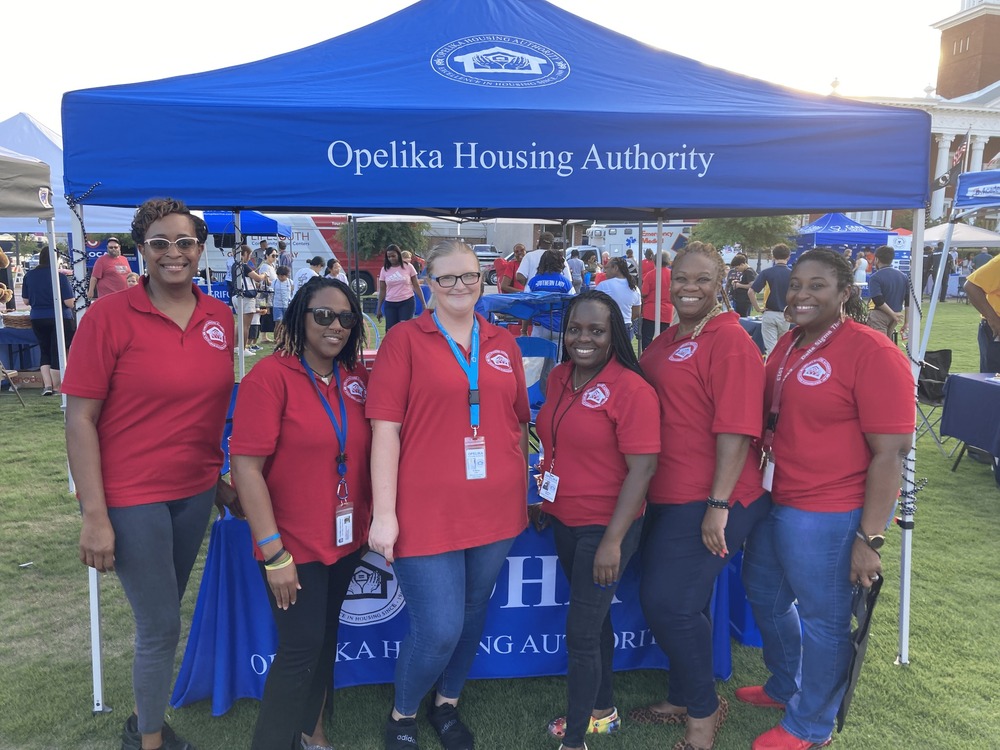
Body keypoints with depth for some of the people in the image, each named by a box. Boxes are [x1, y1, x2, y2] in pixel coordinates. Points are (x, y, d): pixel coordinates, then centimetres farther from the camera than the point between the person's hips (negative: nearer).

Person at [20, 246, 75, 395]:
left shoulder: (29, 276, 0)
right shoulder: (59, 276, -13)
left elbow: (26, 301, 7)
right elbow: (69, 303, -14)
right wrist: (73, 301, 8)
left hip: (37, 319, 4)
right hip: (60, 318, -4)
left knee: (44, 351, 16)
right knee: (57, 351, 5)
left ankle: (47, 384, 9)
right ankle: (56, 387, 11)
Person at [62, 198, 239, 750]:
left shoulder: (220, 318, 1)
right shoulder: (109, 315, -13)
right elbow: (80, 419, -12)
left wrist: (219, 478, 11)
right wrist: (95, 516, -15)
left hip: (195, 491, 5)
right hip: (131, 496, -5)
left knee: (161, 620, 20)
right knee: (161, 627, 5)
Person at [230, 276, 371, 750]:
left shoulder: (357, 377, 0)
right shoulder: (270, 377, -16)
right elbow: (245, 466, -19)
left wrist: (375, 519, 3)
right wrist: (273, 552, -20)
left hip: (346, 539, 6)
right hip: (294, 545, -6)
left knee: (325, 638, 20)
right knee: (300, 648, 0)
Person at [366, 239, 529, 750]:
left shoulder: (503, 343, 8)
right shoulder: (405, 339, -5)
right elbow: (385, 429, -9)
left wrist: (524, 491, 15)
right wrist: (383, 514, -12)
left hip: (495, 509, 5)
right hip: (427, 511, -4)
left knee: (472, 617, 17)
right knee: (437, 629, -2)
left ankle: (447, 704, 43)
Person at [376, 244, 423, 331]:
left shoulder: (408, 267, -1)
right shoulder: (385, 270, 4)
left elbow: (416, 286, 3)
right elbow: (382, 290, 9)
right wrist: (379, 309, 7)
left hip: (407, 302, -2)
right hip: (390, 304, 2)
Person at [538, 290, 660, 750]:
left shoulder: (631, 389, -19)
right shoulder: (558, 378, 2)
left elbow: (642, 468, -20)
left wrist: (613, 540, -21)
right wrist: (544, 498, 12)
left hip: (606, 527, -7)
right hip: (564, 521, 7)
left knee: (580, 633, 1)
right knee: (594, 619, 22)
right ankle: (602, 711, 42)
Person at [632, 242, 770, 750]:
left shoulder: (730, 341, -14)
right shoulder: (665, 342, 12)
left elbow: (736, 430, -19)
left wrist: (718, 505, -22)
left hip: (709, 502, -8)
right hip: (665, 497, 8)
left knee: (668, 602, -4)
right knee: (679, 602, 17)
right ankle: (683, 699, 37)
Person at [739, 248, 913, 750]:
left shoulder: (872, 353, -17)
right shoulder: (788, 344, 7)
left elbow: (891, 451, -19)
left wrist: (869, 539, -20)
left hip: (829, 515, -8)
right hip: (774, 501, 9)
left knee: (822, 619, 10)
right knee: (764, 595, 24)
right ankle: (784, 687, 48)